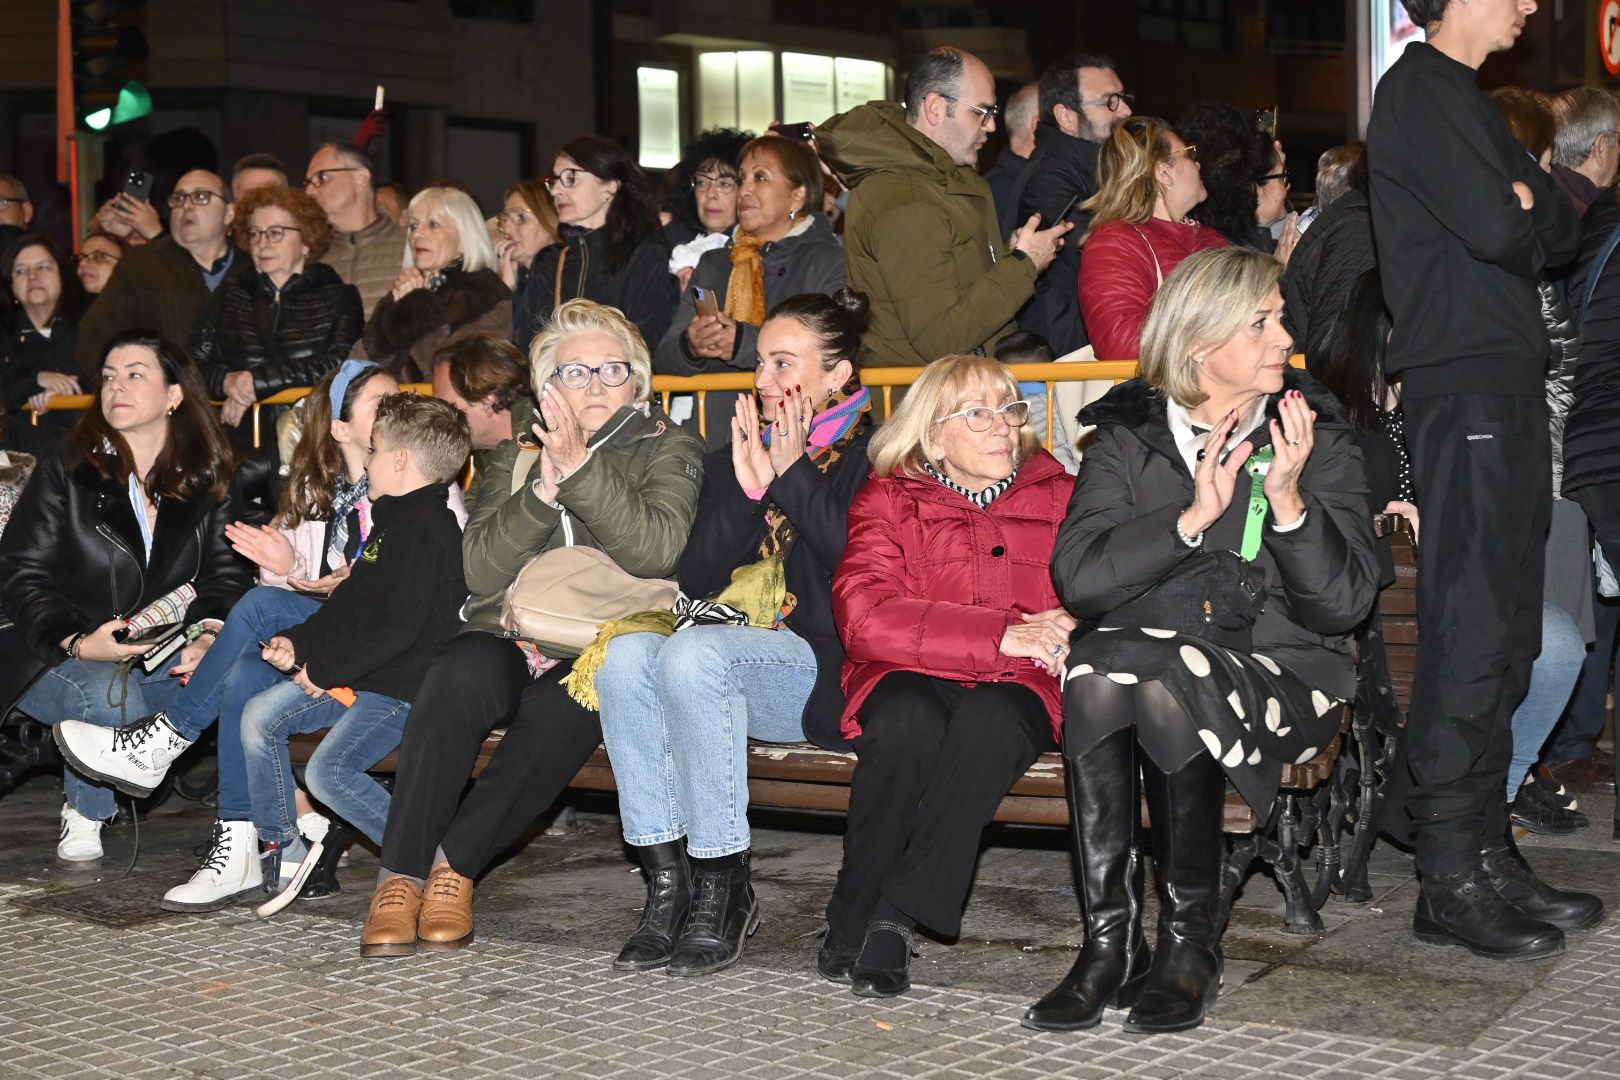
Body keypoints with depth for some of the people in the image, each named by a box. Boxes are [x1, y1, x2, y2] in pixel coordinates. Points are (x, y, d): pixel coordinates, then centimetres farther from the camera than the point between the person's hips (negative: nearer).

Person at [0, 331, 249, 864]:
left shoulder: (206, 485, 7)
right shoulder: (63, 475, -3)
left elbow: (226, 573, 2)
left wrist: (209, 636, -21)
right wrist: (78, 643, -25)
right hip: (55, 660, -3)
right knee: (112, 696, -36)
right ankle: (84, 812, -6)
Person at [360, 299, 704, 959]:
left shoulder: (670, 449, 10)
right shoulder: (516, 456, 18)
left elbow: (655, 552, -11)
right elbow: (481, 572, 2)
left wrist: (580, 469, -17)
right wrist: (542, 491, -12)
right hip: (508, 639, 2)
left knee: (570, 703, -36)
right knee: (462, 670, -33)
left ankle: (456, 861, -23)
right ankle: (400, 875, -28)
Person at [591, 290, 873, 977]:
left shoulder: (872, 453, 3)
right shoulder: (736, 456, 18)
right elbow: (697, 581, 7)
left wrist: (793, 474, -12)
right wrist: (747, 489, -6)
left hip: (828, 667, -6)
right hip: (737, 646, 6)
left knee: (694, 653, -32)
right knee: (626, 652, -23)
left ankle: (724, 890, -23)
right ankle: (667, 877, -21)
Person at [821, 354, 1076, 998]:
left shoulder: (1060, 497, 15)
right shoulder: (888, 499, 9)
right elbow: (863, 615, -9)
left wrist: (1058, 634, -17)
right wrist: (1002, 634, -17)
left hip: (1016, 687, 1)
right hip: (910, 678, -1)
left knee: (990, 720, -35)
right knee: (904, 722, -36)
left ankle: (897, 915, -28)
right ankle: (854, 917, -18)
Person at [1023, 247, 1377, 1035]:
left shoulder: (1315, 436, 5)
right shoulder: (1129, 434, 6)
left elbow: (1343, 603, -5)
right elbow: (1077, 577, -9)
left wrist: (1288, 501, -18)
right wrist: (1191, 518, -19)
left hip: (1280, 675, -1)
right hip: (1141, 659, 1)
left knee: (1167, 673, -33)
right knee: (1095, 665, -32)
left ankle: (1190, 941, -18)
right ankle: (1109, 941, -24)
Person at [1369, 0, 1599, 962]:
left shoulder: (1467, 98, 24)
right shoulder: (1420, 89, -6)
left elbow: (1562, 231, 18)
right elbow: (1496, 228, -18)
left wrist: (1522, 209, -2)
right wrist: (1523, 212, 3)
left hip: (1507, 389, 10)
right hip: (1464, 389, -10)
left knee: (1507, 637, 10)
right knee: (1472, 637, -9)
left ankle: (1487, 854, 16)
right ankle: (1450, 882, -5)